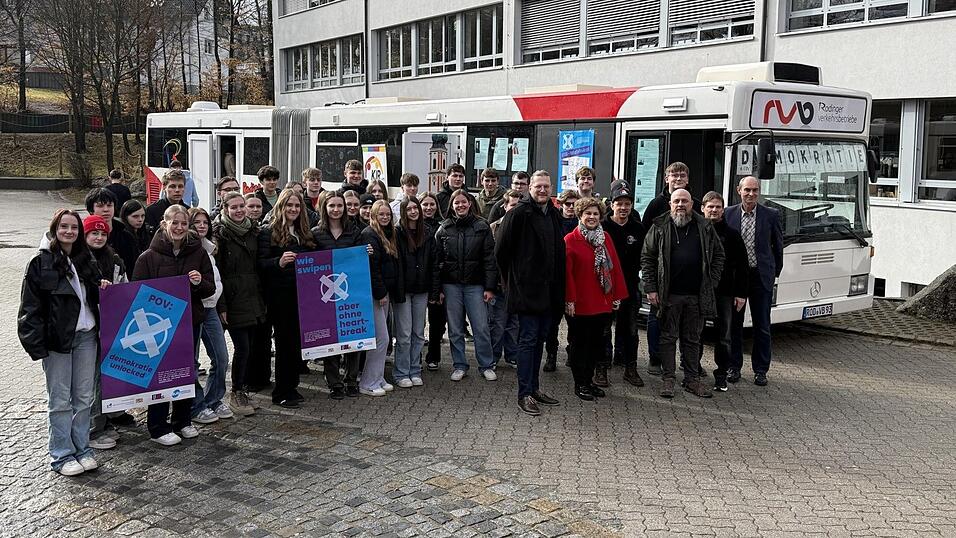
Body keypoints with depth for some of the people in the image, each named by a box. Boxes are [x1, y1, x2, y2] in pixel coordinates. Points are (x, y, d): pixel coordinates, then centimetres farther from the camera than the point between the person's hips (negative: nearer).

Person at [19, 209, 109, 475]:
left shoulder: (86, 260, 11)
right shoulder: (41, 263, -5)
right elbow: (30, 307, -8)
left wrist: (102, 289, 1)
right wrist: (36, 344, -15)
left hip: (86, 336, 5)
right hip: (57, 340, -5)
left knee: (84, 397, 10)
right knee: (60, 400, 2)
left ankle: (82, 449, 21)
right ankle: (62, 456, 11)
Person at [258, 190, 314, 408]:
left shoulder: (304, 233, 17)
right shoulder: (268, 232, -3)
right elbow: (260, 263, -11)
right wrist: (279, 262, -27)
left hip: (302, 294, 6)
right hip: (280, 295, -6)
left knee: (298, 341, 7)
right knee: (285, 341, -3)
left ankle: (291, 387, 19)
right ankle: (281, 393, 6)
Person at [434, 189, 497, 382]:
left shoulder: (481, 227, 1)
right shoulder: (444, 229, 5)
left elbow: (490, 258, -1)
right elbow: (436, 261, 5)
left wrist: (490, 287, -7)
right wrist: (437, 289, 0)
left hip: (475, 285, -1)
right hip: (451, 285, 2)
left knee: (481, 328, -1)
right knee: (455, 330, 7)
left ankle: (486, 365, 12)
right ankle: (460, 366, 19)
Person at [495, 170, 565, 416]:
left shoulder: (554, 214, 12)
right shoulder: (519, 213, -10)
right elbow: (502, 250, -7)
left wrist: (558, 283, 15)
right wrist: (511, 279, 0)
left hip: (549, 289, 7)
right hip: (527, 289, -7)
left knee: (540, 338, 13)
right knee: (528, 339, -5)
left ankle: (534, 388, 24)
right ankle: (524, 394, 0)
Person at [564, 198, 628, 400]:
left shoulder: (606, 238, 9)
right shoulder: (570, 240, -7)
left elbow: (615, 267, 9)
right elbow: (567, 273, -11)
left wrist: (617, 296, 6)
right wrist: (569, 300, -15)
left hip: (603, 303, 5)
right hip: (580, 304, -5)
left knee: (595, 343, 14)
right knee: (579, 344, 5)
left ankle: (589, 380, 26)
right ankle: (580, 384, 15)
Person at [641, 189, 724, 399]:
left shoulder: (705, 228, 7)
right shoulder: (660, 227, 2)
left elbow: (718, 255, 13)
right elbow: (647, 258, 1)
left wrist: (711, 283, 4)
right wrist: (651, 288, -5)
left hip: (697, 295, 2)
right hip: (669, 295, -2)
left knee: (693, 339, 10)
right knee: (668, 337, 4)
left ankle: (692, 379, 19)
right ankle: (668, 379, 11)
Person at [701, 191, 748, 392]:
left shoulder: (732, 235, 4)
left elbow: (742, 266, 5)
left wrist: (741, 293, 0)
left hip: (724, 293, 0)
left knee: (723, 337, 3)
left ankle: (721, 376, 13)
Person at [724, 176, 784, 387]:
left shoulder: (771, 215, -1)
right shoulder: (728, 214, 0)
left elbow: (778, 246, 8)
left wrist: (775, 272, 10)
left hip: (761, 276, 0)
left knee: (762, 326, 5)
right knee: (734, 324, 8)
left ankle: (760, 369, 15)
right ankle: (734, 366, 19)